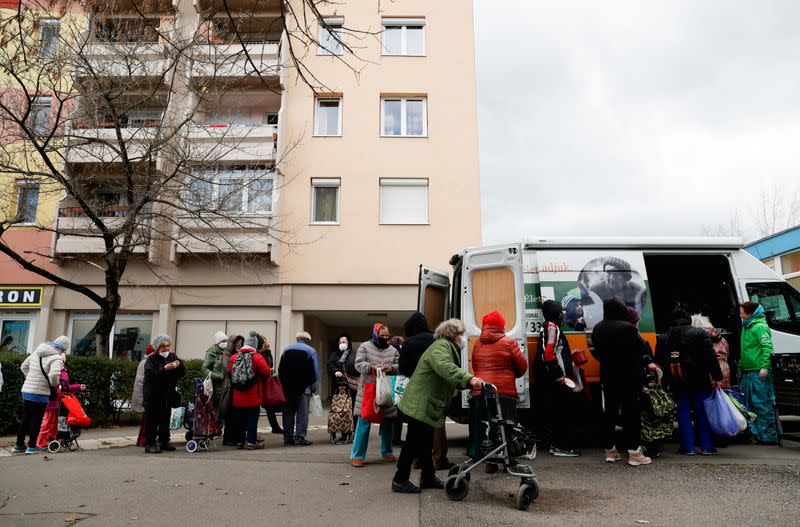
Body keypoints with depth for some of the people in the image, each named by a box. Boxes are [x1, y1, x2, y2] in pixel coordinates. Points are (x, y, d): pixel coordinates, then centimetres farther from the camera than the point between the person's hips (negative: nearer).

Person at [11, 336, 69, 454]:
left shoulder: (36, 352, 10)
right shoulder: (57, 358, -16)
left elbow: (23, 366, 18)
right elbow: (53, 375, -31)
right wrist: (54, 384, -10)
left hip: (26, 390, 8)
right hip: (40, 393, -7)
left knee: (26, 418, 19)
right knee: (36, 420, 6)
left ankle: (19, 445, 29)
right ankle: (32, 446, 13)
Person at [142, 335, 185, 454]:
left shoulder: (173, 357, 9)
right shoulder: (151, 359, -7)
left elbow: (182, 373, 8)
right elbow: (150, 375, -22)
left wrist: (179, 365, -13)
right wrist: (164, 369, -31)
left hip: (168, 395, 5)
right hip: (153, 395, -5)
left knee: (165, 419, 13)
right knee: (152, 420, -4)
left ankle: (164, 441, 23)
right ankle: (150, 444, 1)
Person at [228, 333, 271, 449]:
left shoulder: (234, 357, 3)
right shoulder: (257, 357, -12)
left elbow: (229, 373, 8)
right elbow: (267, 373, -13)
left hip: (238, 396, 5)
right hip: (253, 396, -5)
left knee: (241, 417, 14)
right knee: (253, 417, 1)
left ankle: (240, 440, 21)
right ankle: (251, 441, 2)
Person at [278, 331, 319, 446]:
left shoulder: (287, 350, 12)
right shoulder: (310, 351, -1)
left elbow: (280, 369, 11)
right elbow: (315, 371, -5)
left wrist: (284, 385, 15)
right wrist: (314, 387, 2)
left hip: (288, 387, 4)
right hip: (304, 387, -4)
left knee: (288, 412, 10)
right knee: (302, 412, -2)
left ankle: (287, 438, 12)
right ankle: (299, 438, -5)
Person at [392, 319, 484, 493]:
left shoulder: (446, 347, 20)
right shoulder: (442, 346, -16)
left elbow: (452, 380, 18)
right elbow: (445, 367, -37)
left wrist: (470, 382, 3)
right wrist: (468, 378, -46)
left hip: (426, 406, 11)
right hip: (419, 405, -11)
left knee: (425, 444, 18)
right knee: (413, 443, -3)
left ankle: (428, 478, 29)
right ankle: (400, 480, 7)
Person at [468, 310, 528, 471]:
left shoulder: (478, 344, 7)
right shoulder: (508, 343, -3)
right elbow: (522, 366, 2)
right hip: (503, 392, -3)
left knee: (483, 427, 10)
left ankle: (489, 462, 13)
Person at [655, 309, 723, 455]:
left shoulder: (662, 338, 6)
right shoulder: (699, 333, -4)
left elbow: (659, 363, 7)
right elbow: (710, 357, -8)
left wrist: (665, 381, 12)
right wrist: (717, 377, -5)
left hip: (677, 383, 2)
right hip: (699, 382, -2)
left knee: (683, 412, 7)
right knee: (702, 412, 7)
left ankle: (688, 447, 7)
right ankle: (706, 446, 10)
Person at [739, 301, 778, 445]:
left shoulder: (760, 327, -9)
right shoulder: (746, 327, 19)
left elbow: (767, 347, -18)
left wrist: (765, 367, -25)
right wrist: (741, 366, 24)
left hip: (759, 372, -9)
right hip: (747, 372, 10)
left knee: (762, 403, -5)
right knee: (749, 403, 12)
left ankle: (768, 436, 1)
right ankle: (755, 433, 20)